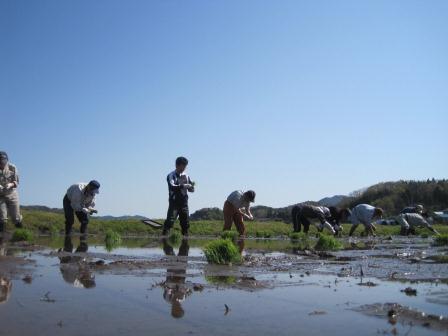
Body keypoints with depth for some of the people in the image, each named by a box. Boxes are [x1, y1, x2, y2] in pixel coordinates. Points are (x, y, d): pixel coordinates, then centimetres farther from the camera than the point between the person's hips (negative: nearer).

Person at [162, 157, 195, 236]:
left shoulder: (186, 176, 12)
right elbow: (172, 187, -20)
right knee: (170, 221, -14)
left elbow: (191, 190, 11)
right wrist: (183, 186, -29)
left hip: (184, 203, 5)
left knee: (186, 223, 8)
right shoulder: (171, 175, -3)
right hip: (174, 202, -5)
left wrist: (191, 186, -11)